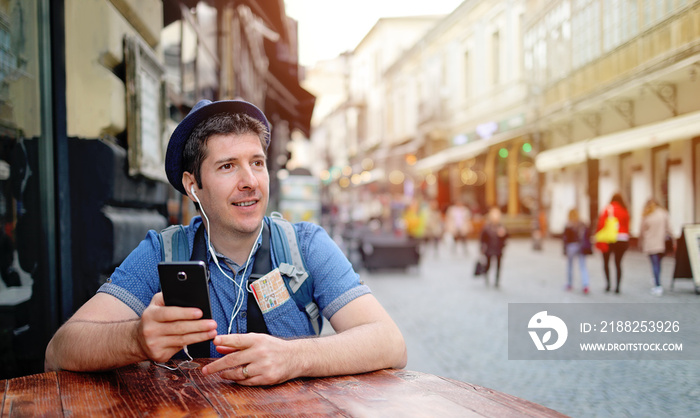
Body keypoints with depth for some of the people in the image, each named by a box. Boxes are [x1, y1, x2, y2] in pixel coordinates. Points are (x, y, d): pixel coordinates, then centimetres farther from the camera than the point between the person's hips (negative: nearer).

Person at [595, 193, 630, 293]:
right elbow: (627, 227, 4)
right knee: (618, 263, 8)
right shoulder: (625, 211, 4)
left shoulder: (607, 209, -3)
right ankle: (617, 286, 3)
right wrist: (626, 241, 10)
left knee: (606, 262, 12)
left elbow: (601, 225, -8)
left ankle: (608, 283, 2)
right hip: (622, 240, 2)